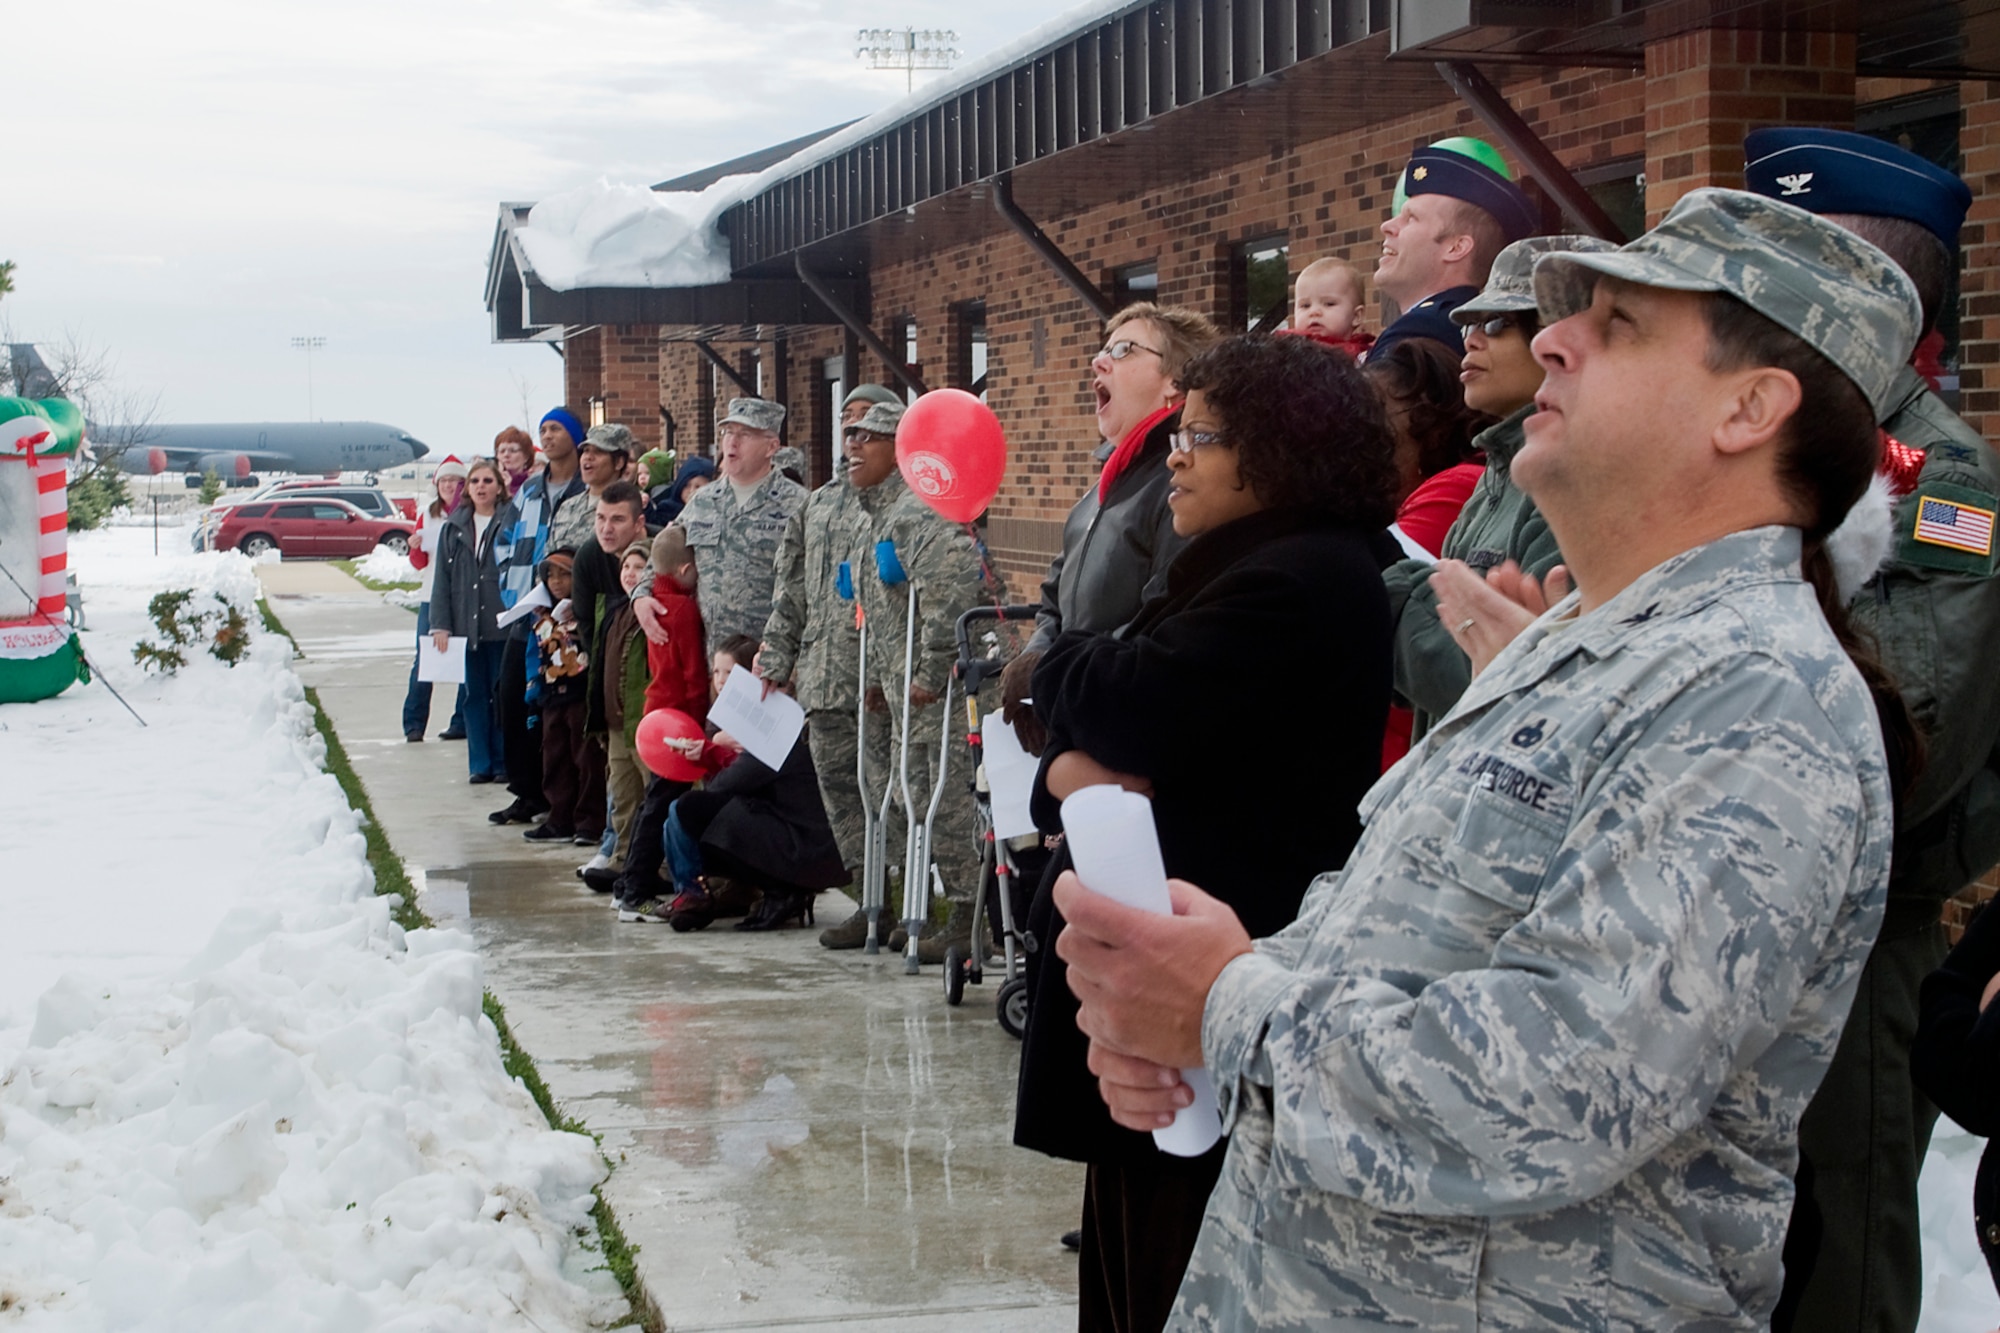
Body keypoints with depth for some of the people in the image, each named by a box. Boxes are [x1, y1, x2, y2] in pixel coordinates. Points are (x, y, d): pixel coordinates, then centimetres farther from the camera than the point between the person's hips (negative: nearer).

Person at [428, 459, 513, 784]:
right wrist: (440, 624, 1)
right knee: (474, 695, 8)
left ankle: (503, 762, 10)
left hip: (502, 625, -4)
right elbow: (443, 579, 9)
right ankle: (480, 763, 14)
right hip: (466, 626, 4)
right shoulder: (454, 527, 10)